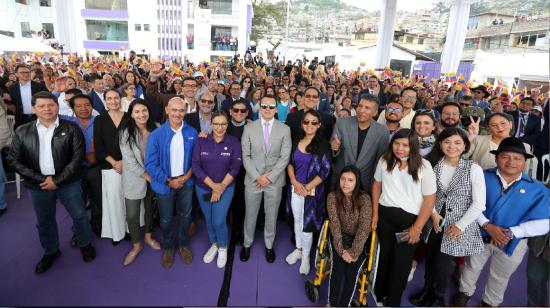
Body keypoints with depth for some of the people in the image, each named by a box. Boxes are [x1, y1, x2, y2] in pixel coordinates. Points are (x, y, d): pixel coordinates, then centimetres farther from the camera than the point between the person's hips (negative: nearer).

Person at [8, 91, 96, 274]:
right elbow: (14, 160, -1)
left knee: (79, 215, 11)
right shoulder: (22, 132, 1)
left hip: (68, 183, -2)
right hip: (38, 185, 2)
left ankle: (85, 244, 34)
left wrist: (58, 180, -15)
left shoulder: (70, 129, -6)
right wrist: (40, 179, -11)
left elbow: (77, 156, -10)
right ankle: (51, 251, 39)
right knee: (44, 221, 17)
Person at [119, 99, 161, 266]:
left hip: (153, 178, 3)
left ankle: (148, 236, 43)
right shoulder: (126, 132, -13)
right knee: (132, 215, 1)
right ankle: (136, 245, 25)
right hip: (134, 179, -3)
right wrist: (146, 176, -15)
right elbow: (129, 160, -15)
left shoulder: (155, 129, -4)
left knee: (150, 209, 19)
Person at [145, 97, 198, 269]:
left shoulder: (192, 133, -8)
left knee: (185, 216, 19)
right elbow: (150, 164, -13)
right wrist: (169, 181, -15)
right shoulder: (156, 135, -15)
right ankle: (168, 246, 42)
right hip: (165, 183, -2)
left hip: (186, 182, 2)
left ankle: (183, 244, 43)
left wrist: (188, 175, -12)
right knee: (166, 219, 17)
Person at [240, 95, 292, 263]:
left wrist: (269, 176, -12)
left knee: (271, 216, 13)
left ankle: (269, 245, 34)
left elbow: (285, 157, -6)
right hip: (253, 179, 0)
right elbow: (245, 156, -3)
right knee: (250, 215, 13)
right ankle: (247, 244, 35)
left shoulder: (285, 129, -2)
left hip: (275, 180, 0)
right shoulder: (249, 128, -1)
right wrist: (257, 177, -12)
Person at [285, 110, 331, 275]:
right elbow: (290, 163, 7)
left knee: (307, 223, 4)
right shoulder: (296, 142, 3)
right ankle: (298, 249, 36)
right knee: (297, 220, 16)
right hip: (295, 188, 4)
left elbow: (325, 171, -10)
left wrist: (307, 187, -14)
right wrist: (294, 182, -8)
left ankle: (305, 255, 23)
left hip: (313, 190, -4)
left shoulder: (323, 145, -9)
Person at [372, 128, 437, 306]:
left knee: (401, 262, 6)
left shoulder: (423, 166, -12)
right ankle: (380, 293, 41)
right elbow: (377, 184, 9)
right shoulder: (384, 160, -2)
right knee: (385, 256, 20)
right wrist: (375, 213, 6)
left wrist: (417, 227, -13)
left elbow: (430, 198, -10)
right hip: (385, 215, 3)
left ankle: (392, 301, 27)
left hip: (410, 219, -3)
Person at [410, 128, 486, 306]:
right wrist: (433, 213, -6)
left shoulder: (474, 169, -13)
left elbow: (479, 203, -12)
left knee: (442, 263, 5)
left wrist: (460, 225, -12)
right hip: (435, 222, 3)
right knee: (430, 259, 17)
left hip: (458, 226, -3)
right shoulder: (434, 166, -3)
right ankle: (427, 289, 44)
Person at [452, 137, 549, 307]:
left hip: (512, 243, 0)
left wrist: (510, 233, -25)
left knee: (500, 277, 24)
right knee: (472, 267, 23)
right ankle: (465, 292, 50)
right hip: (480, 234, 0)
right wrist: (487, 225, -25)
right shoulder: (484, 177, -15)